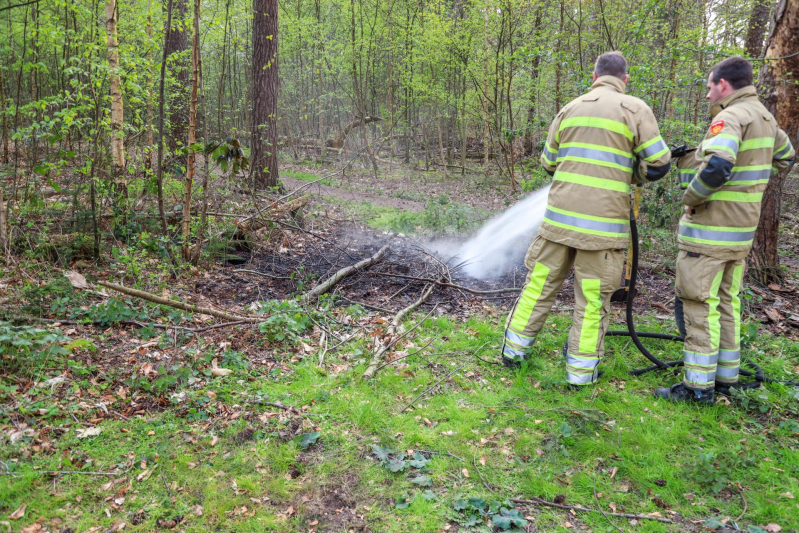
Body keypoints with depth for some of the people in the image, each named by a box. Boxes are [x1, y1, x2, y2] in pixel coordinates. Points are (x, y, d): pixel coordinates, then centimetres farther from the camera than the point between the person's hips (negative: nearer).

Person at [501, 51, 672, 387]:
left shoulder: (571, 108, 13)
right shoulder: (635, 109, 1)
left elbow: (548, 162, 19)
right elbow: (659, 164, -2)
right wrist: (631, 175, 17)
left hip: (558, 217, 4)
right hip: (603, 223, -4)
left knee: (540, 283, 14)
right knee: (593, 299, 5)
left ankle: (514, 350, 24)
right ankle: (581, 370, 14)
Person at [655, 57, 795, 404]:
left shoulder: (730, 117, -16)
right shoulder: (765, 118, 14)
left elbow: (716, 167, -32)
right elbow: (784, 158, 30)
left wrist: (690, 198, -17)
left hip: (710, 229, -9)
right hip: (741, 230, 9)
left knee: (700, 304, -3)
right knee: (727, 302, 16)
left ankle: (699, 385, 2)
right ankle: (726, 376, 25)